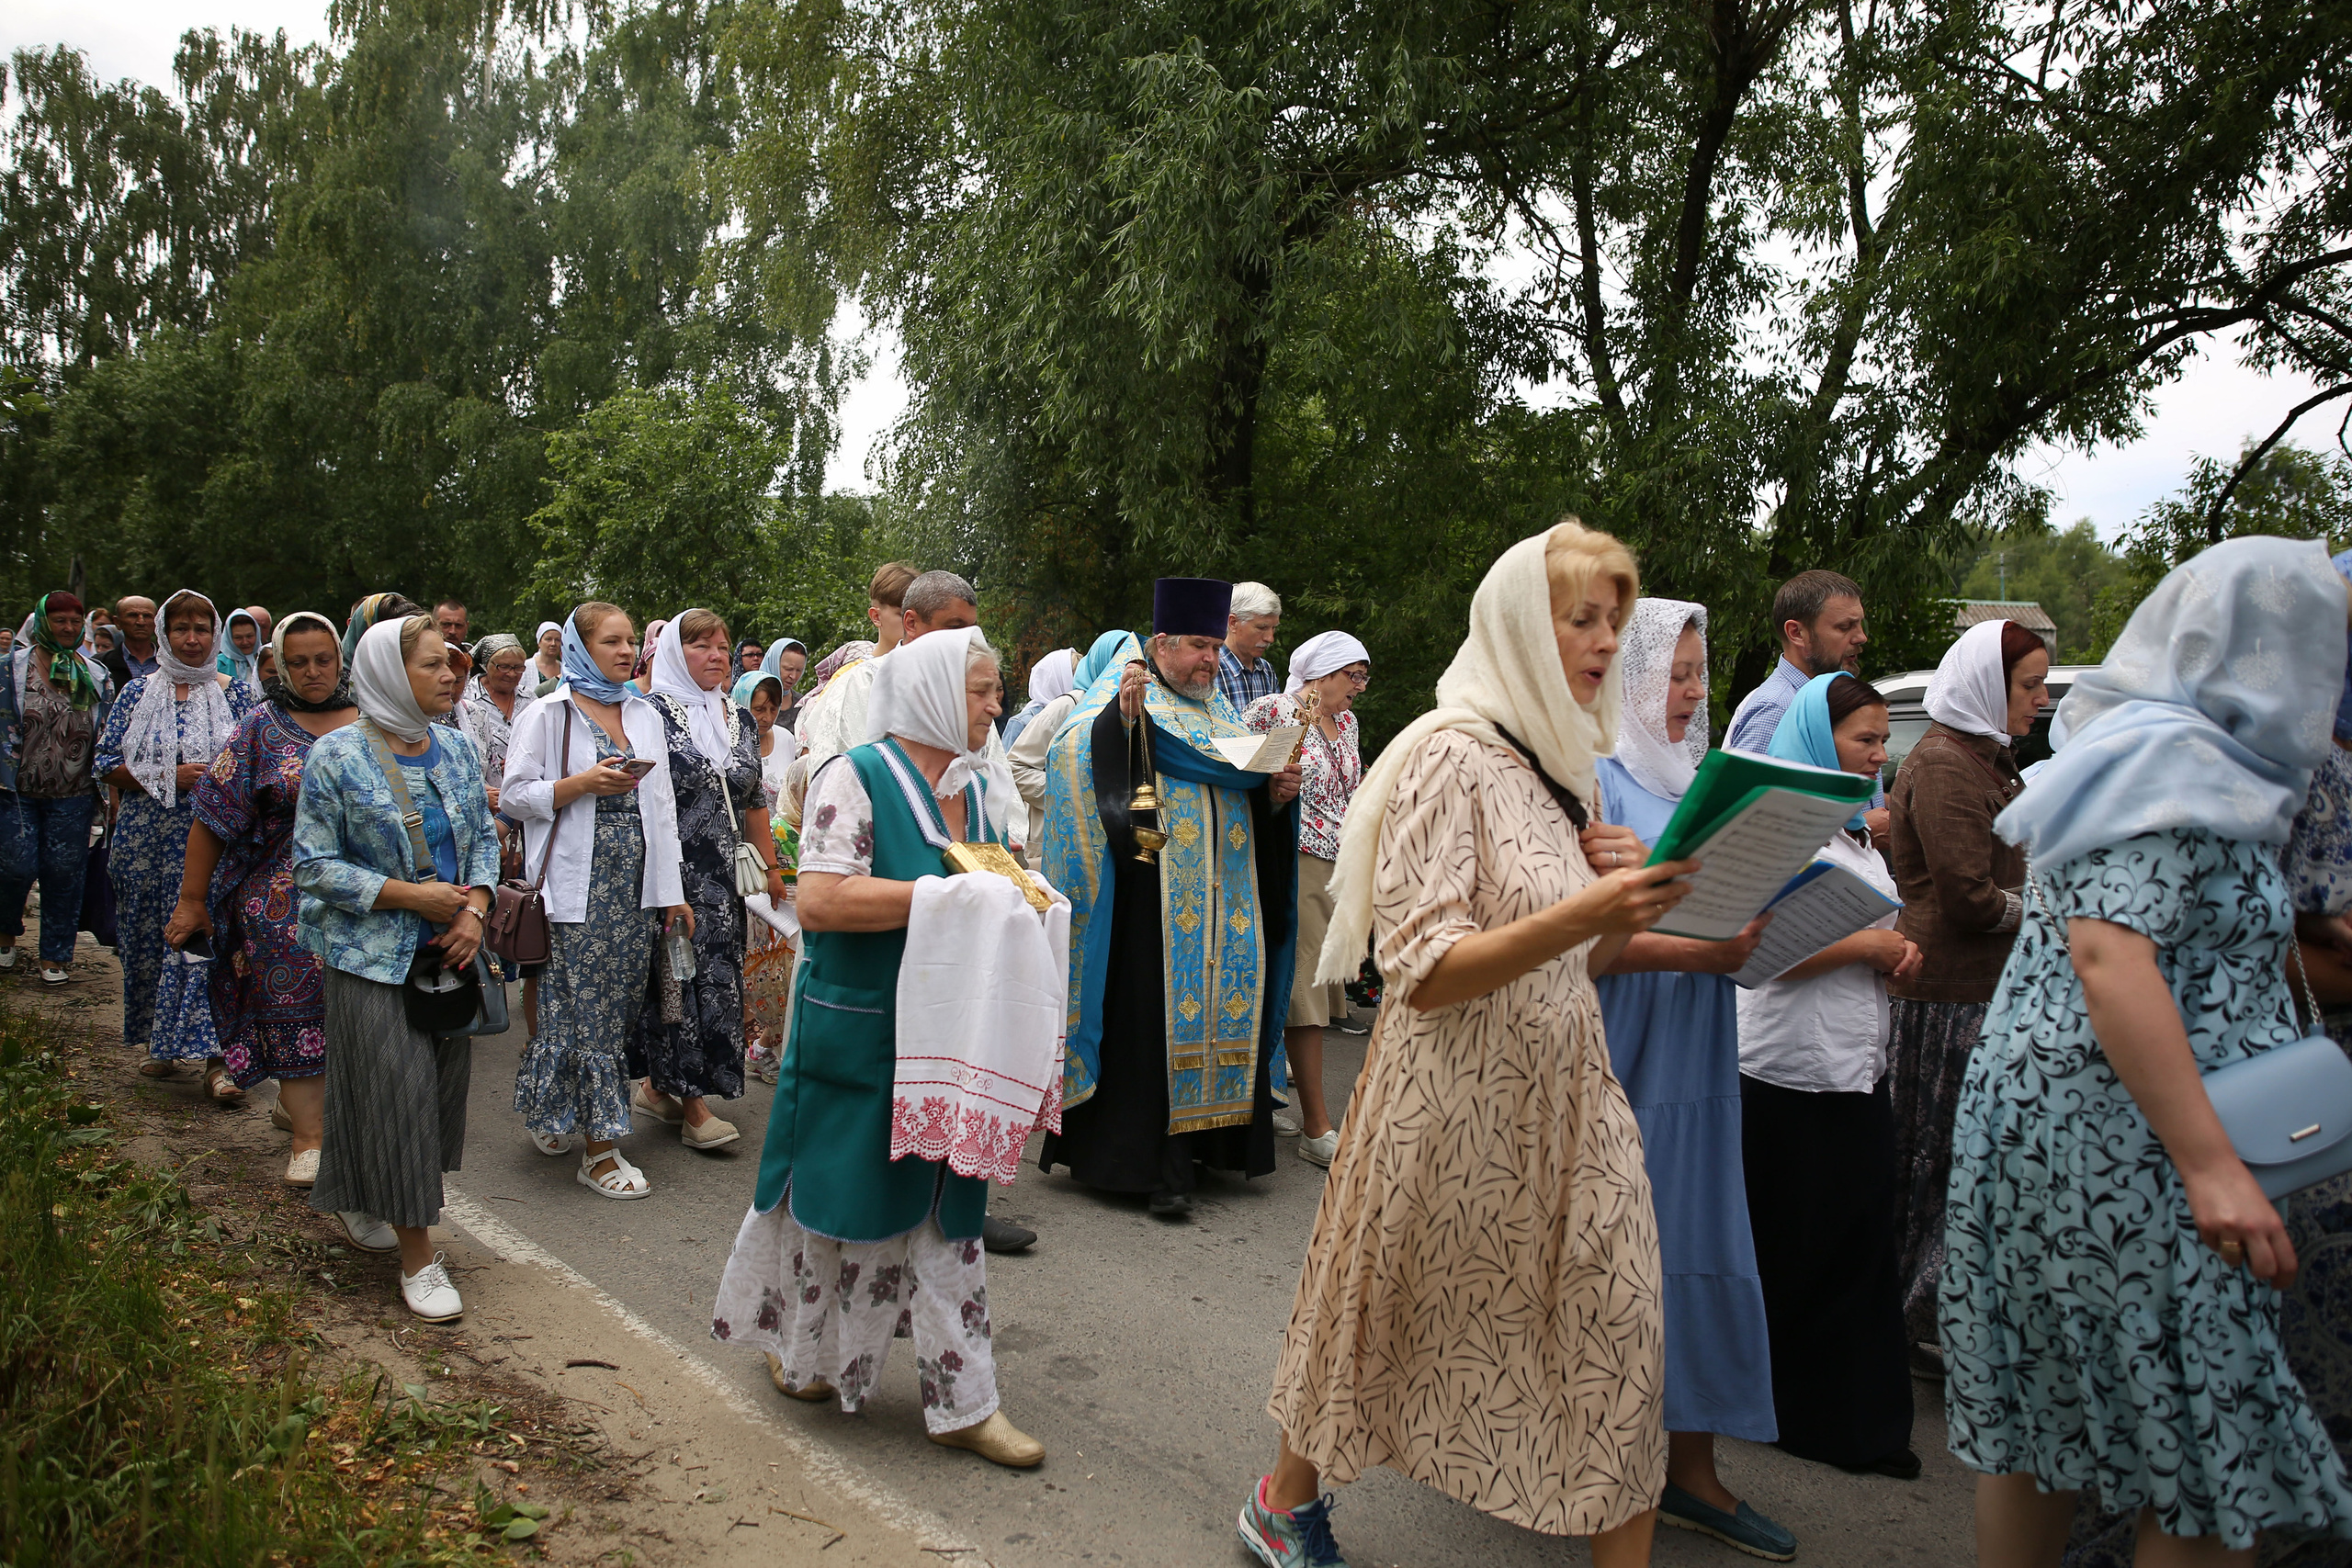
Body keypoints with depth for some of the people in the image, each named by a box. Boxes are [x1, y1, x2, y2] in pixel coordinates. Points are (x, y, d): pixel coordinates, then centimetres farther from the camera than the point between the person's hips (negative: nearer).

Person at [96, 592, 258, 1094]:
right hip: (148, 839, 2)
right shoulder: (138, 693, 7)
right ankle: (158, 1042, 26)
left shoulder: (238, 694, 5)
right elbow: (106, 763, 3)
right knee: (149, 939, 7)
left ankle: (215, 1061, -8)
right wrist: (167, 776, -11)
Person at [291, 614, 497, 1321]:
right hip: (373, 955, -6)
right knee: (395, 1090, -5)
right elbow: (314, 865, -11)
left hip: (446, 949, 6)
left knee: (441, 1077, 11)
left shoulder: (456, 748, 5)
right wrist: (412, 896, -18)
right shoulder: (338, 756, -10)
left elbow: (484, 837, 11)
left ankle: (361, 1201, 36)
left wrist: (475, 909, -6)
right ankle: (417, 1256, 4)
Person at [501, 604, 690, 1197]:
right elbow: (514, 796, -4)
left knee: (619, 1004, 6)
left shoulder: (645, 716, 15)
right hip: (577, 884, -5)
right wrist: (583, 783, -17)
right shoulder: (548, 715, -1)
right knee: (587, 1009, -5)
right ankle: (600, 1148, 1)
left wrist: (672, 889, 11)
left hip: (635, 884, 6)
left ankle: (551, 1110, 25)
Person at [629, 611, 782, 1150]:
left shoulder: (739, 720, 13)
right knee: (679, 977, -4)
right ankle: (693, 1103, 4)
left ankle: (658, 1086, 20)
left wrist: (771, 867, 17)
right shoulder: (653, 713, -5)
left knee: (716, 976, 5)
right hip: (672, 874, -6)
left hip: (724, 877, 6)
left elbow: (754, 802, 18)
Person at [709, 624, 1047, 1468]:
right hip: (861, 1028, -6)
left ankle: (962, 1402, 17)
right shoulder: (858, 777, -12)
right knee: (842, 1189, 9)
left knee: (946, 1202, 10)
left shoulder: (984, 786, 9)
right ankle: (798, 1345, 36)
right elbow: (820, 899, -22)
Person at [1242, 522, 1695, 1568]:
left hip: (1566, 1095, 7)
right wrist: (1584, 913, -30)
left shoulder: (1564, 767, 11)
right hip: (1460, 1099, -7)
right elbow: (1422, 972, -21)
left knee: (1613, 1337, 3)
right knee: (1394, 1323, 11)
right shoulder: (1453, 755, -15)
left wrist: (1636, 900, -3)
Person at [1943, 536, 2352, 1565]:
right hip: (2117, 1148, -10)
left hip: (2046, 1125, 10)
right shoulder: (2171, 758, -12)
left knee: (2039, 1427, 15)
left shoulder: (2139, 745, 18)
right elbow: (2108, 951, -23)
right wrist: (2210, 1163, -25)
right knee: (2205, 1460, -2)